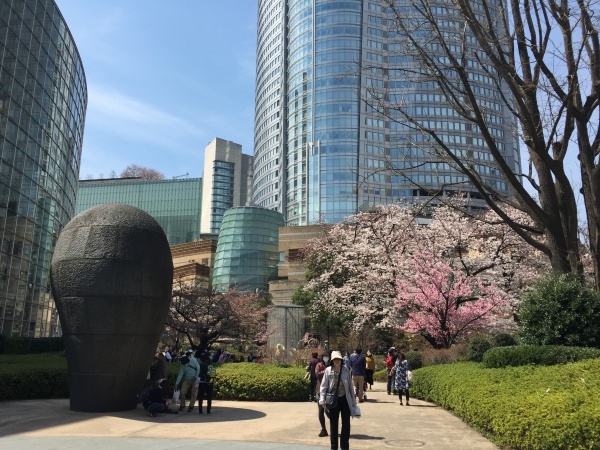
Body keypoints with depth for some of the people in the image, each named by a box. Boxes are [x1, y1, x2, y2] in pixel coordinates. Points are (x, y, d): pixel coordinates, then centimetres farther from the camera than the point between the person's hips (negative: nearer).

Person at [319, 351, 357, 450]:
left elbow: (350, 386, 3)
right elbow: (324, 386, -5)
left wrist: (353, 400, 6)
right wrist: (322, 400, -13)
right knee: (333, 424, 9)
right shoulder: (328, 370, -7)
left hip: (345, 399, 1)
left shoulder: (345, 370, -3)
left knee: (346, 424, 7)